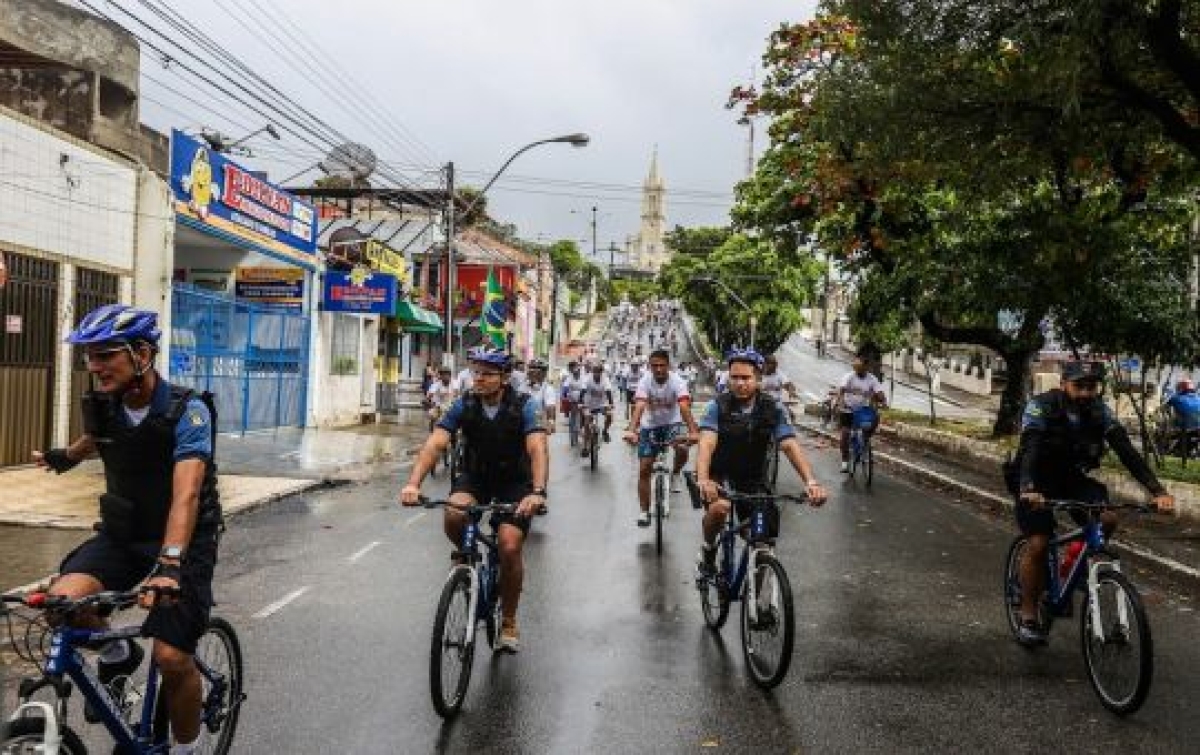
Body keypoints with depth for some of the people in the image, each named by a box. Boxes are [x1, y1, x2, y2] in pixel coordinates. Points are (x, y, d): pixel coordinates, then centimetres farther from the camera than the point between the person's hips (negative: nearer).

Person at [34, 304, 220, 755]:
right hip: (123, 534, 5)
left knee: (172, 658, -11)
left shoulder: (187, 411, -24)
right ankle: (117, 655, 9)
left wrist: (169, 564, -47)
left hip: (184, 539, -5)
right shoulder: (102, 406, -6)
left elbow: (186, 495, -35)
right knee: (63, 598, -23)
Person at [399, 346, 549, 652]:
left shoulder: (522, 406, -20)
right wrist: (413, 483, -41)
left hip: (514, 482, -2)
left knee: (509, 547, -18)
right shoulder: (464, 405, -14)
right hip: (474, 477, 2)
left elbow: (537, 449, -33)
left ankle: (509, 622, 5)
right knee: (453, 518, -30)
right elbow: (435, 444, -24)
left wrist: (537, 492, -51)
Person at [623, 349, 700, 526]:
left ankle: (675, 474, 3)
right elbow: (639, 407, -33)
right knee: (644, 469, -4)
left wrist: (693, 431, -51)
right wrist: (631, 430, -49)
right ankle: (644, 512, 9)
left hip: (672, 423, -1)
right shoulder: (645, 381, -20)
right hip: (649, 425, 1)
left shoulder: (677, 381, -22)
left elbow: (684, 407, -35)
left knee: (682, 449, -31)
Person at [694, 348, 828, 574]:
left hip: (754, 480, 3)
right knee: (719, 507, -35)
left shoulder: (773, 409, -8)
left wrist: (811, 482, -34)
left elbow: (790, 446, -18)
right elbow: (706, 443, -28)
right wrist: (703, 480, -47)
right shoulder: (718, 406, -14)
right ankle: (708, 548, -3)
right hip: (720, 476, -3)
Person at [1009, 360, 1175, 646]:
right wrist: (1028, 490, -55)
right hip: (1036, 483, -4)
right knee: (1038, 543, -15)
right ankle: (1028, 618, -1)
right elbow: (1030, 450, -37)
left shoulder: (1099, 411, -12)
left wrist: (1158, 491, -33)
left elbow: (1126, 450, -19)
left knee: (1107, 520, -19)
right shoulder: (1040, 407, -24)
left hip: (1072, 478, 4)